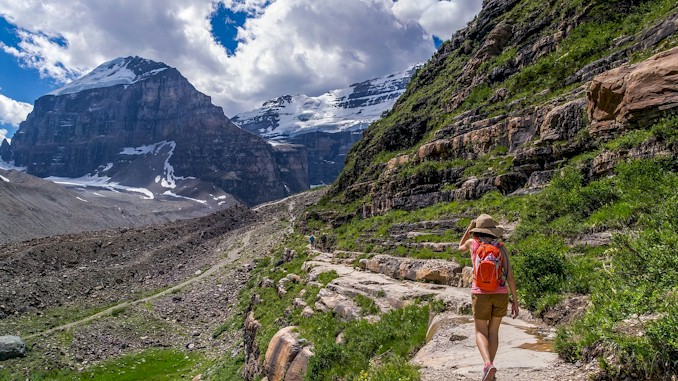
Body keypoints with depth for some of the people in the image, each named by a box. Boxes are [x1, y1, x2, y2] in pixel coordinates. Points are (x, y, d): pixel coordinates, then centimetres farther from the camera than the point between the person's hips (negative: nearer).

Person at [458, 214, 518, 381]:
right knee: (493, 331, 18)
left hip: (481, 295, -2)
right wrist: (515, 302, 0)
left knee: (481, 333, 7)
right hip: (500, 294, 2)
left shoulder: (473, 242, -1)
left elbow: (461, 248, 25)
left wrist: (470, 227, 24)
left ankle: (488, 364, -20)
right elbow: (510, 275, -5)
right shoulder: (501, 247, -1)